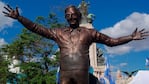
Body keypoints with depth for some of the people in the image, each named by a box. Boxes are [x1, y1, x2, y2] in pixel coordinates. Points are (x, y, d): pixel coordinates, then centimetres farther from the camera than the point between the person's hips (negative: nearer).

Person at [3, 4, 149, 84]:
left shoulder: (89, 32, 14)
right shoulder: (58, 33, 17)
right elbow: (36, 28, 14)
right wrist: (19, 17, 6)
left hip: (82, 72, -1)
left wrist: (131, 37, 10)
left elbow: (112, 41, 17)